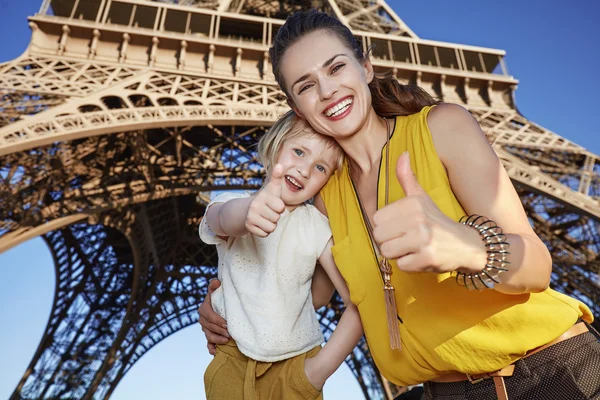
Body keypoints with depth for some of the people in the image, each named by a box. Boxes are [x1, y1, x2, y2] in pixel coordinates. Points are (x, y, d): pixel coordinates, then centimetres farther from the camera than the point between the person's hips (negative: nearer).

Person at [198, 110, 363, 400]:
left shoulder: (317, 227, -11)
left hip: (296, 363, 1)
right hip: (233, 361, 0)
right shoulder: (233, 205, -11)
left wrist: (321, 368, -14)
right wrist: (249, 211, -57)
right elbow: (224, 219, -36)